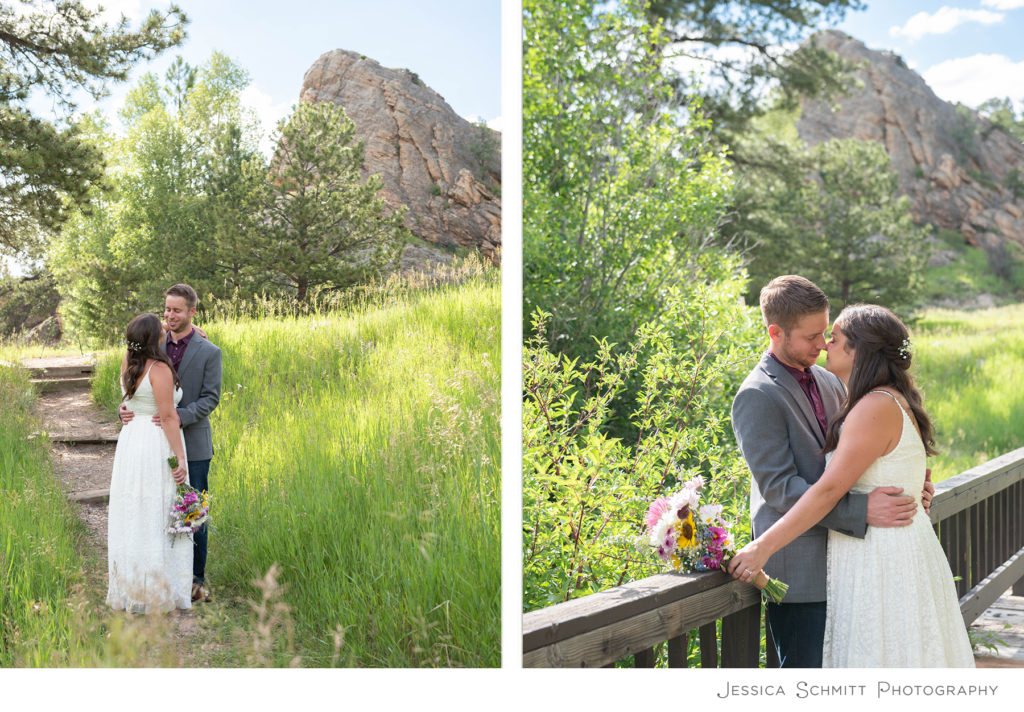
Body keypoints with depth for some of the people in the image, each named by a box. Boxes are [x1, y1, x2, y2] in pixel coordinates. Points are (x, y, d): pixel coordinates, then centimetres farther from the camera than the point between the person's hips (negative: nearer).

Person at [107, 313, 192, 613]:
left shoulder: (127, 363, 6)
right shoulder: (159, 370, -16)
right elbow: (168, 416, -18)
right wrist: (180, 459, -17)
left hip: (130, 441, 7)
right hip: (158, 446, -7)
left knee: (131, 515, 13)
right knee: (157, 519, -1)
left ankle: (128, 587, 20)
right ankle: (156, 591, 5)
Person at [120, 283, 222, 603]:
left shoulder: (209, 352, -3)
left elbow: (210, 398, -7)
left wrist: (180, 416, -23)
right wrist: (126, 409, -13)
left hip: (193, 445, -3)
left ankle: (196, 579, 13)